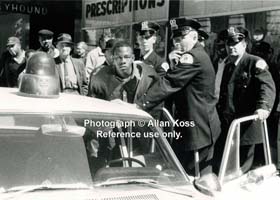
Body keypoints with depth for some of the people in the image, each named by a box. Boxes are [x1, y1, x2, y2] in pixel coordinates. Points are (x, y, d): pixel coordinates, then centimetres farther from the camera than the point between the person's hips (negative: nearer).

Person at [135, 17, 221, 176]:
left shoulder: (193, 57, -17)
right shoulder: (198, 55, 14)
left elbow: (168, 84, -23)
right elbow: (173, 83, 11)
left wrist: (139, 105, -24)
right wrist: (174, 66, -7)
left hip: (198, 127, -10)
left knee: (194, 175, -2)